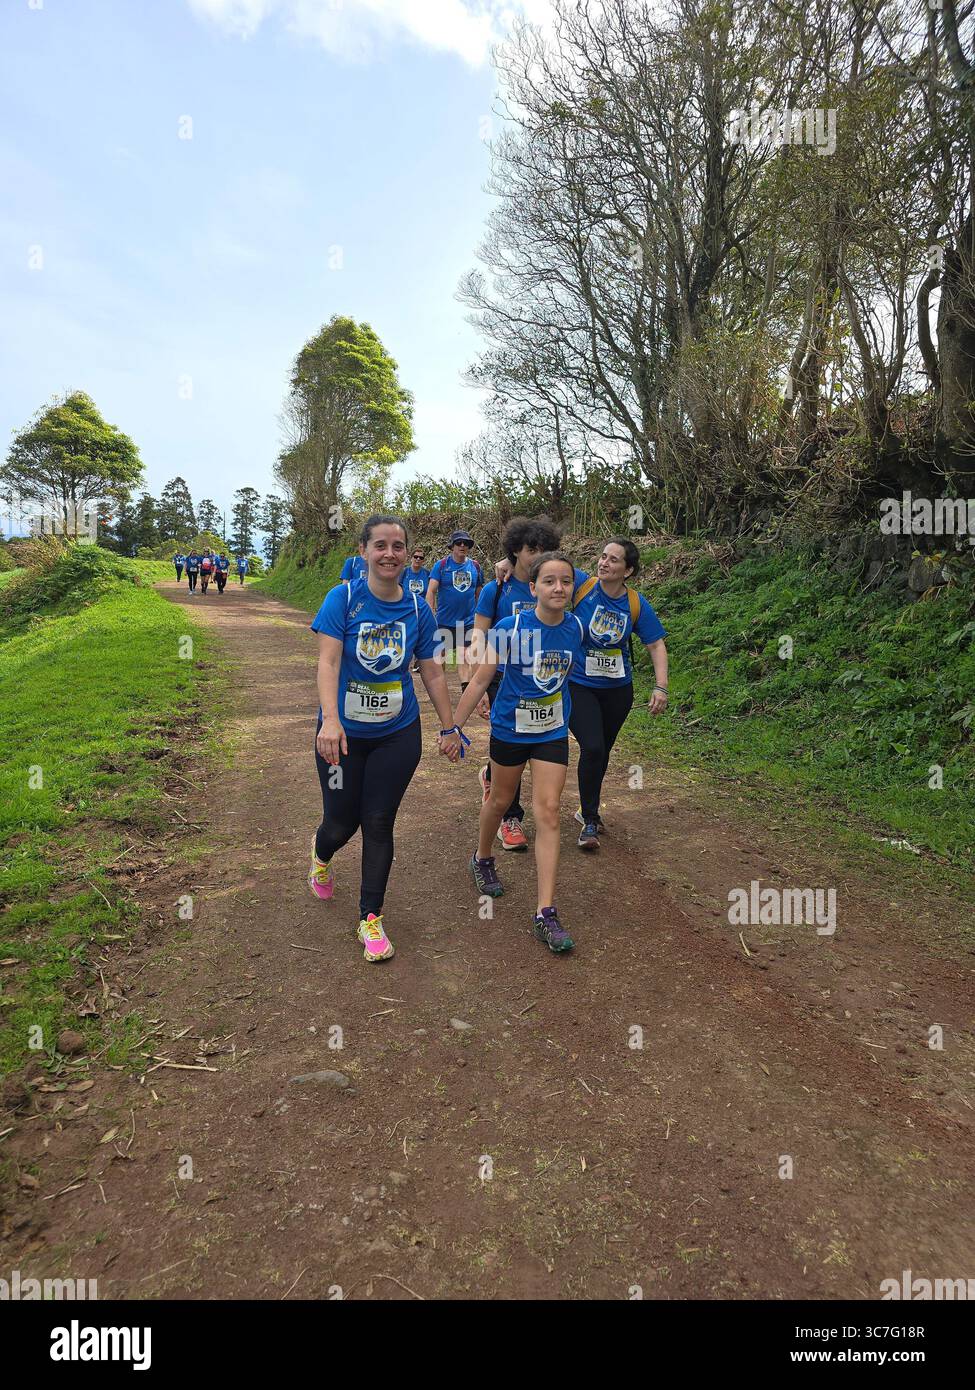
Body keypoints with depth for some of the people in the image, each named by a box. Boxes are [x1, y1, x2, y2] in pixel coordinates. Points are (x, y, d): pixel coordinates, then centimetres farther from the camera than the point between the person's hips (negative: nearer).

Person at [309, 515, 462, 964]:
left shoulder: (417, 609, -2)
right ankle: (321, 857, 47)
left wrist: (448, 727, 7)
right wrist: (330, 719, -35)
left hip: (397, 735, 2)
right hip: (344, 734, -1)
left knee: (378, 824, 4)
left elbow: (432, 673, 5)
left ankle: (370, 918, 21)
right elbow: (327, 660, -21)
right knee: (340, 823, 8)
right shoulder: (343, 598, -11)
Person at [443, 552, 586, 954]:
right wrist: (455, 728, -12)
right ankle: (482, 858, 49)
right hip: (509, 729, -2)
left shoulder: (575, 627, -8)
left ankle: (545, 914, -1)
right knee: (500, 800, 18)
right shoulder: (510, 628, -19)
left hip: (553, 732, 2)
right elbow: (480, 680, -14)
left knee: (548, 813, -4)